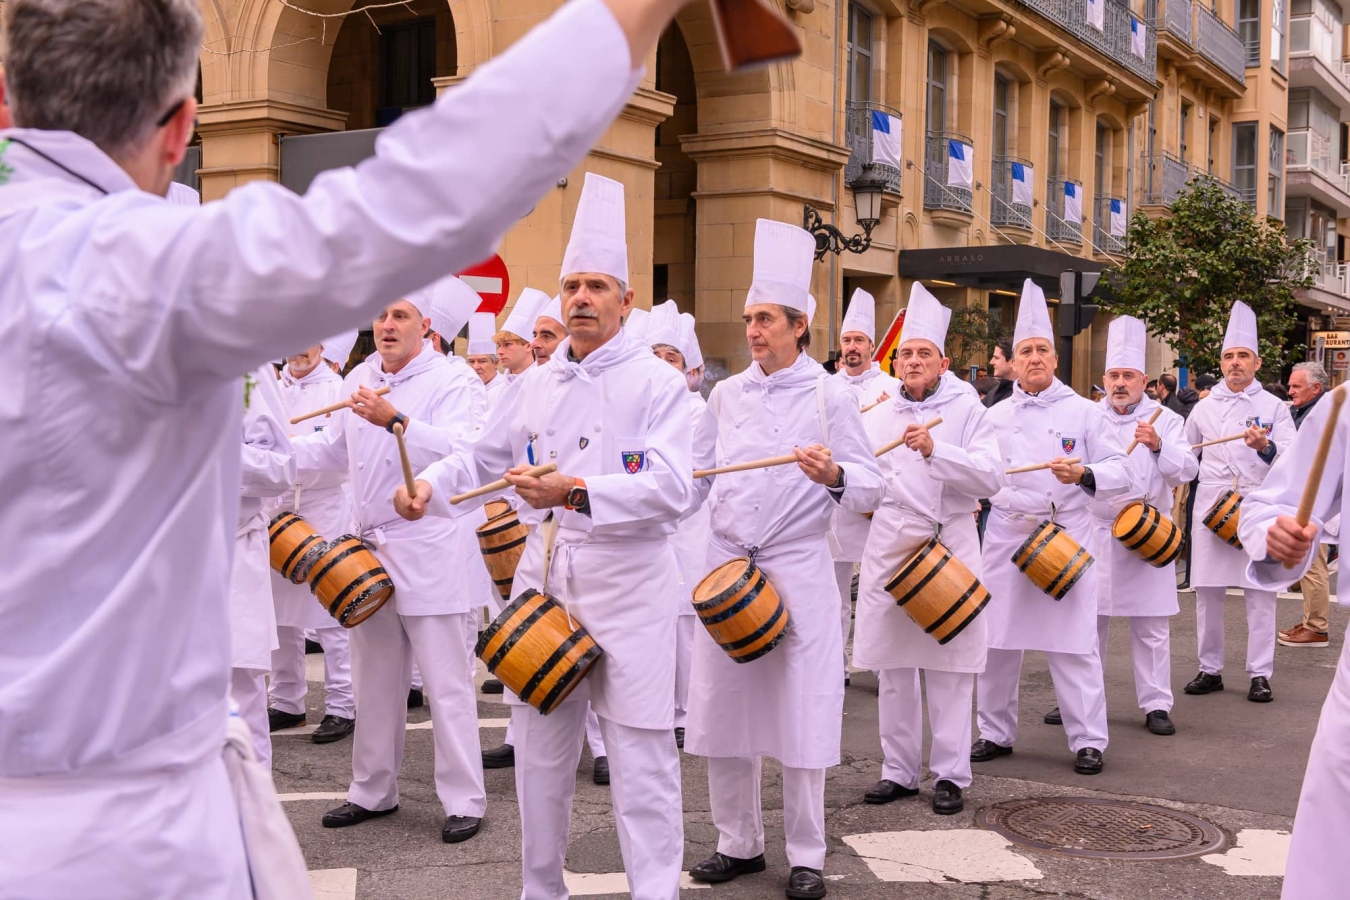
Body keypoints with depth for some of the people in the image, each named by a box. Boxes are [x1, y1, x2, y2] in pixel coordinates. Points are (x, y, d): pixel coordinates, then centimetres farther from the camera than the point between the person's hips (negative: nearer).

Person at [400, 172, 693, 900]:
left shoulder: (656, 382, -5)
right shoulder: (536, 384, 12)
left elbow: (671, 485, -17)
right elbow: (482, 455, 18)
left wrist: (574, 492, -29)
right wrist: (430, 486, -3)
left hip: (627, 580, -5)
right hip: (543, 572, 5)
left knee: (640, 751, -3)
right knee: (540, 746, 12)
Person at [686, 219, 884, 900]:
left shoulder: (830, 396, -2)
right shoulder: (726, 395, 10)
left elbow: (871, 490, -7)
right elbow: (696, 479, 17)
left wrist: (835, 477, -27)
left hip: (797, 570, -4)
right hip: (726, 563, 4)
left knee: (802, 712, 0)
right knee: (720, 711, 8)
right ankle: (739, 843, 23)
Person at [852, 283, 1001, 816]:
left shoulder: (967, 410, 1)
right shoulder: (876, 416, 13)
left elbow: (990, 477, -12)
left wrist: (935, 449, -23)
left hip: (949, 550, -3)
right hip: (888, 549, 4)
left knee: (948, 670, 0)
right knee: (892, 669, 7)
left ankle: (950, 775, 9)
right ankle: (899, 771, 18)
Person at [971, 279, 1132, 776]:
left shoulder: (1083, 411, 2)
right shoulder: (996, 416, 10)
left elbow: (1119, 472, -3)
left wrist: (1082, 474, -21)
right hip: (1006, 536, 3)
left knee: (1073, 644, -2)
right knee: (997, 641, 7)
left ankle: (1088, 740, 7)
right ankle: (995, 732, 20)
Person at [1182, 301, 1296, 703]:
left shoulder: (1273, 407, 1)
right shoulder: (1204, 408, 10)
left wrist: (1266, 448, -26)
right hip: (1211, 507, 3)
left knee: (1260, 593, -1)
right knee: (1207, 591, 4)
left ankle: (1260, 674, 6)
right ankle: (1210, 669, 15)